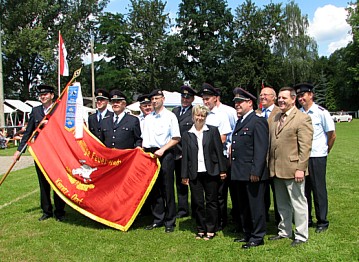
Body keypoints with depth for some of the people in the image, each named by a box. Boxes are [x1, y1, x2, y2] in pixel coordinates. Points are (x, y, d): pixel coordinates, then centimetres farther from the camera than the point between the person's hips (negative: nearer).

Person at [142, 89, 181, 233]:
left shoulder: (170, 116, -2)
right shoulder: (148, 118, 14)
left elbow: (176, 138, -6)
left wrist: (162, 150, -14)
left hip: (165, 155, -5)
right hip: (150, 154, 5)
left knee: (167, 189, 0)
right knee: (154, 188, 10)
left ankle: (170, 222, 10)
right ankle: (158, 219, 21)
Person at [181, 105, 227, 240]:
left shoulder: (213, 131, 3)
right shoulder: (187, 134, 7)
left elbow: (219, 150, 1)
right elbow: (185, 156, 7)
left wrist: (222, 170, -2)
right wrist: (184, 175, 4)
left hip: (211, 172, -1)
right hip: (195, 173, 1)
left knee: (211, 201, 6)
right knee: (198, 202, 7)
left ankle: (211, 229, 17)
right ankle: (200, 229, 20)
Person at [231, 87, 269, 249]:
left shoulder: (258, 122, -13)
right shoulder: (240, 121, 16)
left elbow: (261, 149, -18)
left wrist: (256, 172, -21)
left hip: (253, 174, -9)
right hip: (239, 174, 9)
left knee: (255, 205, 2)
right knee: (243, 206, 18)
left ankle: (257, 237, 15)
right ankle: (247, 234, 31)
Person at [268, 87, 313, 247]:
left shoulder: (303, 119, -10)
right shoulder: (276, 118, 14)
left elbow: (305, 146, -15)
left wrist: (300, 168, -19)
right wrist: (270, 165, 11)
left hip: (292, 169, -7)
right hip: (276, 170, 8)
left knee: (298, 203, 3)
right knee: (282, 204, 18)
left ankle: (301, 235, 17)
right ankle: (284, 231, 33)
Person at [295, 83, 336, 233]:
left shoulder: (321, 112, -7)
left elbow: (332, 135, -1)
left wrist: (325, 151, 6)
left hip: (317, 157, -4)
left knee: (319, 189, 3)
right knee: (303, 188, 11)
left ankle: (322, 221, 16)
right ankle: (306, 219, 24)